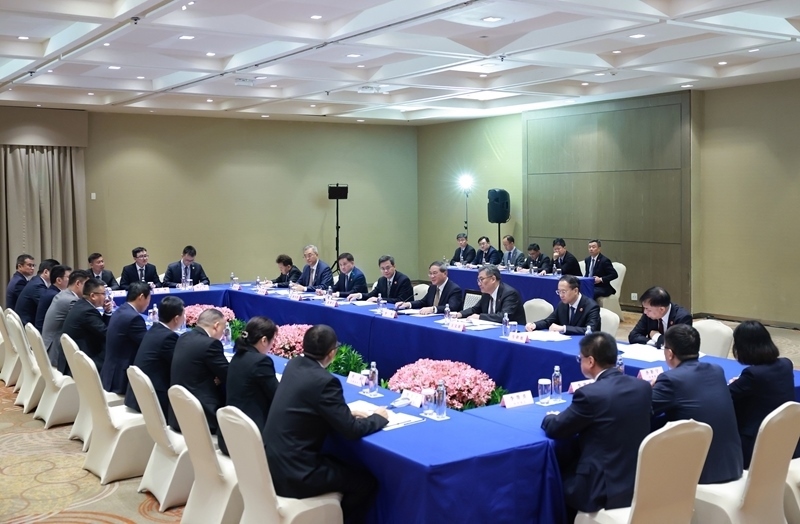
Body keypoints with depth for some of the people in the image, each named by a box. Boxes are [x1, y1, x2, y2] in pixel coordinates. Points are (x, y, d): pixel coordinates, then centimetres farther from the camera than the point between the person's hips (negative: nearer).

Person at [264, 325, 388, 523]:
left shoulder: (293, 365, 3)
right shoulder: (324, 381, -22)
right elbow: (351, 429, -16)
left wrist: (347, 413, 9)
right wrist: (378, 417, 2)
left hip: (272, 462, 9)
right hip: (294, 473, -9)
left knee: (343, 463, 28)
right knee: (367, 481, 6)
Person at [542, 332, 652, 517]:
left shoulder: (590, 394, -20)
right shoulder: (642, 386, 1)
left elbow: (555, 430, -8)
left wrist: (550, 417, 14)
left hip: (604, 490, -7)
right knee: (566, 459, 23)